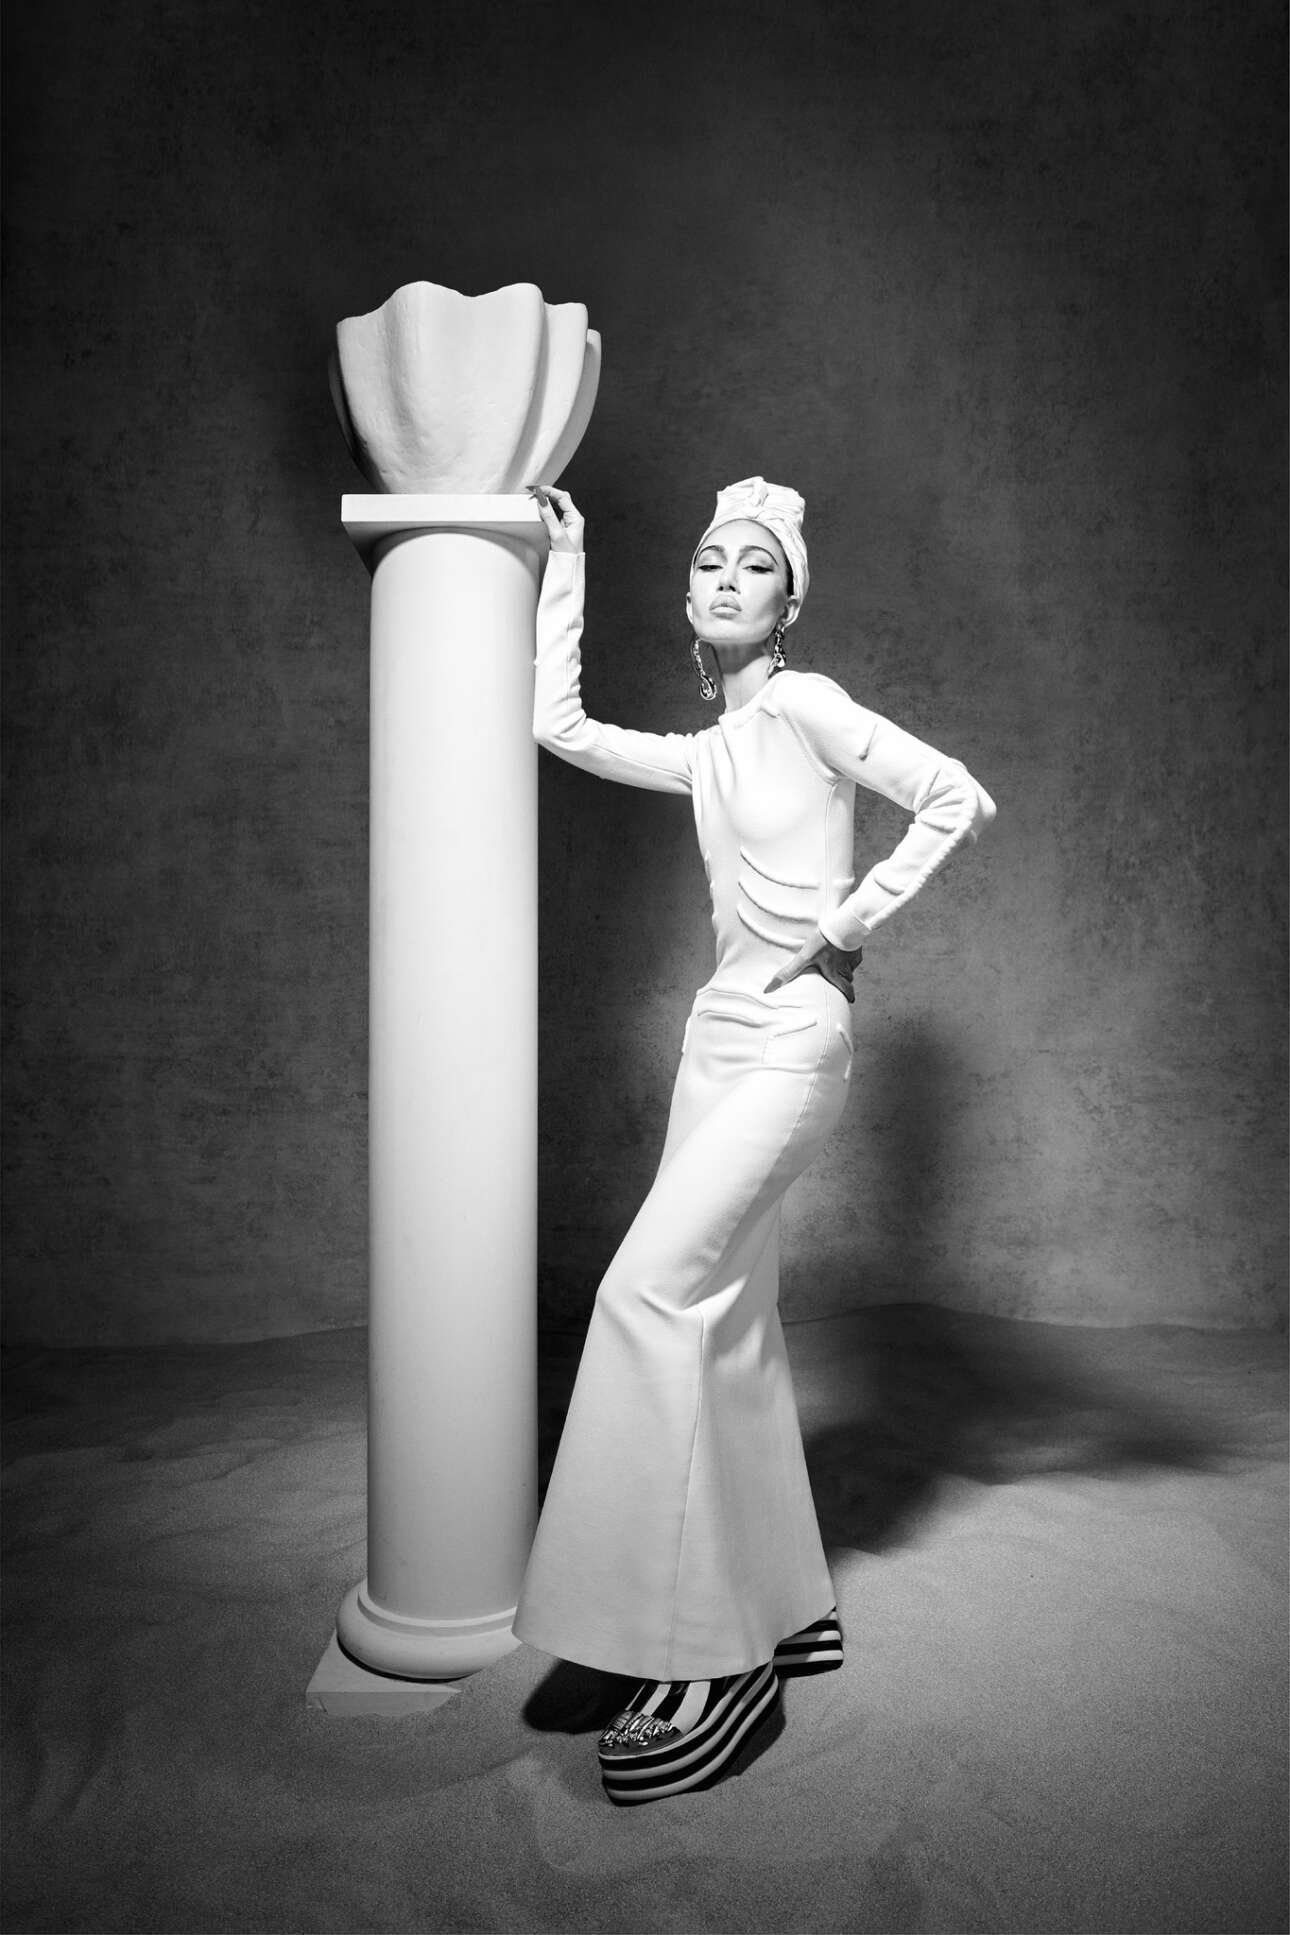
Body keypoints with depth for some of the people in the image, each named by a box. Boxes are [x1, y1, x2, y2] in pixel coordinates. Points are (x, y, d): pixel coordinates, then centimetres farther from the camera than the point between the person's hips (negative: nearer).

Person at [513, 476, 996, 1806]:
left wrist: (857, 914, -9)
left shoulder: (806, 707, -5)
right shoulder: (706, 756, 16)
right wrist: (564, 568, 21)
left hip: (792, 1038, -8)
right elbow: (560, 726, 16)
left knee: (653, 1294, -18)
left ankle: (711, 1656, -10)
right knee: (725, 1321, 8)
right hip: (719, 1033, 8)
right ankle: (783, 1611, 21)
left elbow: (959, 801, -11)